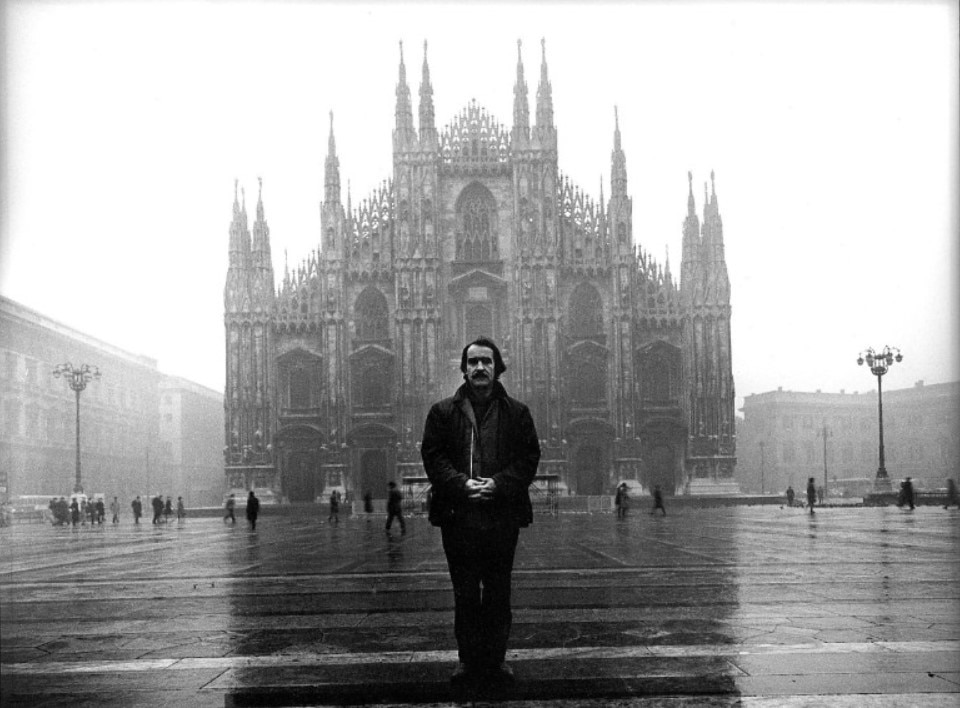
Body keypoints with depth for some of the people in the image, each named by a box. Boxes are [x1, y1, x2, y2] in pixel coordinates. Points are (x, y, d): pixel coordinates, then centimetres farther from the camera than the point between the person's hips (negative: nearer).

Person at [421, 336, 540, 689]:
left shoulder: (517, 413, 6)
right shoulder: (442, 412, 5)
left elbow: (529, 457, 1)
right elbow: (432, 456, -1)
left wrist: (498, 484, -14)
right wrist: (462, 484, -15)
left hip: (503, 514, 0)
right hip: (458, 515, 0)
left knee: (498, 593, 7)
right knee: (465, 593, 7)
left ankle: (495, 659, 15)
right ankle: (468, 659, 16)